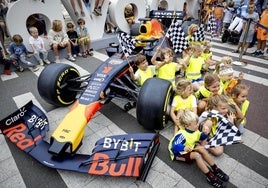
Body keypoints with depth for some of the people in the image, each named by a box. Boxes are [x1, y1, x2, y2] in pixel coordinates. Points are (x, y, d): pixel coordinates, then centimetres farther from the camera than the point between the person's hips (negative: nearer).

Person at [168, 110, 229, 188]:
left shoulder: (195, 131, -5)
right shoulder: (181, 135, -33)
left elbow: (201, 137, 13)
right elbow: (175, 146, -41)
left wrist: (205, 133, -8)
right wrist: (184, 148, -60)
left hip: (189, 148, 8)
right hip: (179, 153, -8)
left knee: (202, 149, -10)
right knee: (197, 155, -27)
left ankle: (215, 169, -1)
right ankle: (210, 177, -20)